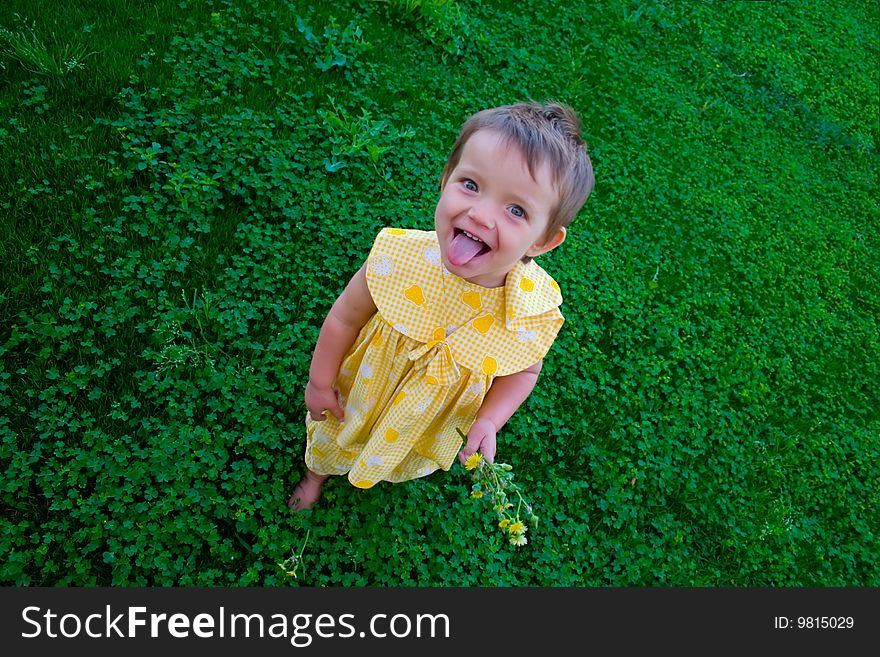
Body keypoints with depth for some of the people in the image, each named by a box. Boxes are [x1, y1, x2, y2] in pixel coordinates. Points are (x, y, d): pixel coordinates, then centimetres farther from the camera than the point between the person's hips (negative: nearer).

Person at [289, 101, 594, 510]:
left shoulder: (535, 309, -33)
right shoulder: (398, 258, -37)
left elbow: (524, 370, -10)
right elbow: (345, 317, -17)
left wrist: (489, 421, -21)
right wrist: (320, 383, -6)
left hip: (433, 430, 1)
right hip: (360, 397, -1)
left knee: (409, 462, 35)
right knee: (332, 443, 31)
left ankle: (386, 475, 72)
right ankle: (317, 474, 68)